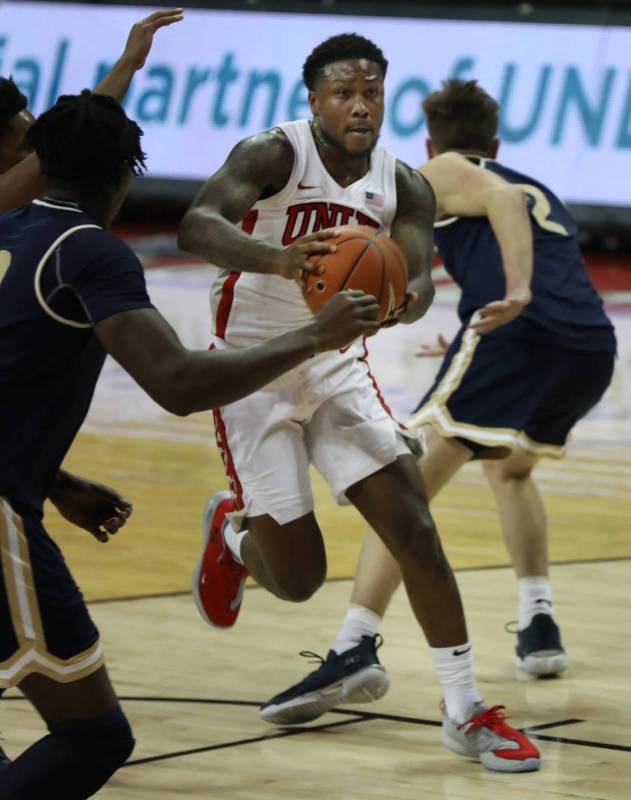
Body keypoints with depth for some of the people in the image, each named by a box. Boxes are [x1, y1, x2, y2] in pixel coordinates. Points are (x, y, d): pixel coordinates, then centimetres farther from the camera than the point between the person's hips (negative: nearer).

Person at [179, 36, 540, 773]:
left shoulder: (402, 186, -1)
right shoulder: (274, 154, -16)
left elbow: (418, 276, -14)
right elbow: (196, 226, -33)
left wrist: (405, 299, -41)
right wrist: (284, 259, -52)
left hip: (337, 370, 5)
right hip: (253, 371, -4)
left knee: (414, 529, -8)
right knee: (298, 577, -5)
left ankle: (465, 712, 0)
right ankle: (234, 531, 32)